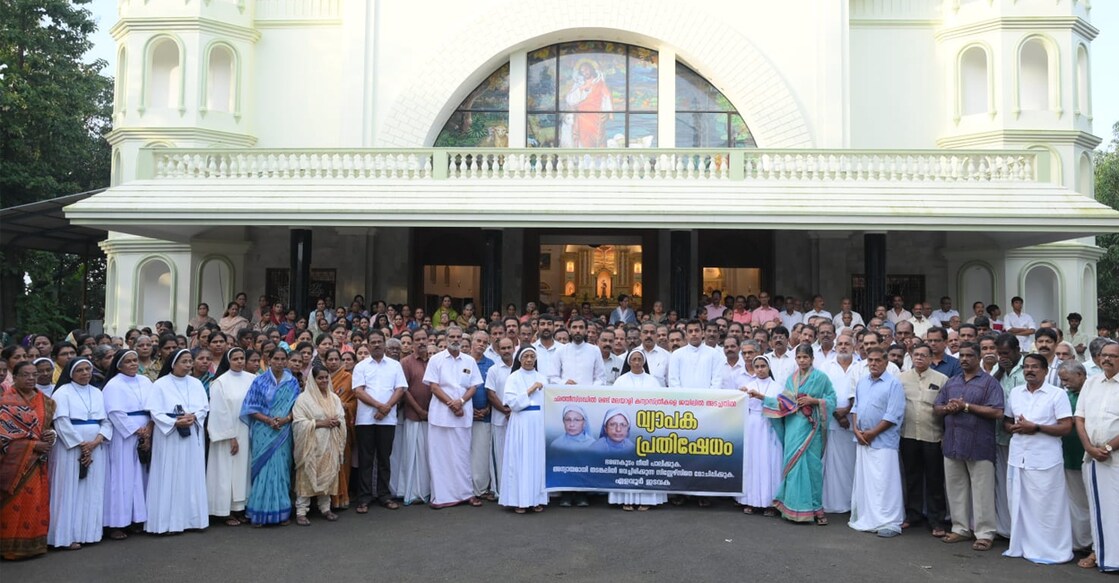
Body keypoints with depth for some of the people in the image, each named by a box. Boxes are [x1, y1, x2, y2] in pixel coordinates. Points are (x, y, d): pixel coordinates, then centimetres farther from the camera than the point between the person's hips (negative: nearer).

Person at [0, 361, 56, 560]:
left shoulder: (44, 401, 11)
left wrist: (51, 435, -5)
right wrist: (33, 444, -16)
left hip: (38, 462, 5)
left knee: (37, 503, 6)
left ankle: (35, 542, 14)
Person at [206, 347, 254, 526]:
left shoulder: (251, 379, 2)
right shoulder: (221, 382, -7)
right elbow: (221, 412, -8)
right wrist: (231, 437, -10)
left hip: (247, 433, 4)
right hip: (227, 434, -4)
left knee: (243, 469, 8)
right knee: (227, 471, 3)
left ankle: (239, 508, 17)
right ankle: (227, 512, 10)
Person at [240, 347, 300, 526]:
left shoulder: (292, 382, 7)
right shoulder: (259, 381, 2)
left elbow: (297, 406, 6)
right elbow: (251, 408, 0)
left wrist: (286, 419, -13)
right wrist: (268, 420, -14)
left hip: (283, 432, 1)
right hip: (263, 432, -1)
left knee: (281, 468, 2)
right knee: (263, 468, -2)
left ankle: (282, 512, 11)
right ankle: (259, 513, 5)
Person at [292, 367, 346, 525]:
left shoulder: (334, 398, 12)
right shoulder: (303, 398, -5)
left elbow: (342, 418, 13)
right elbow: (299, 423, -12)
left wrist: (336, 422, -9)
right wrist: (320, 423, -16)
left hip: (329, 444, 5)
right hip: (311, 444, -5)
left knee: (328, 475, 8)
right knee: (307, 475, -4)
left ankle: (325, 508, 19)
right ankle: (301, 512, 3)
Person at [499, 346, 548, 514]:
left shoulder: (542, 377, 12)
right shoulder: (513, 378, 1)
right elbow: (512, 402, -10)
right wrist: (530, 391, -11)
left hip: (539, 423, 4)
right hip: (521, 423, -3)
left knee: (538, 459, 5)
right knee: (521, 460, -2)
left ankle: (537, 499, 12)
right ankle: (519, 500, 3)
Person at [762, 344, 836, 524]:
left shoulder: (820, 377, 2)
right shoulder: (791, 379, 14)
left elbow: (832, 399, 0)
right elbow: (783, 402, 11)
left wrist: (814, 400, -12)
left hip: (811, 427, -4)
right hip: (793, 426, 4)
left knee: (811, 464, -5)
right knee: (793, 463, 3)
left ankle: (815, 507, 6)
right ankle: (794, 506, 10)